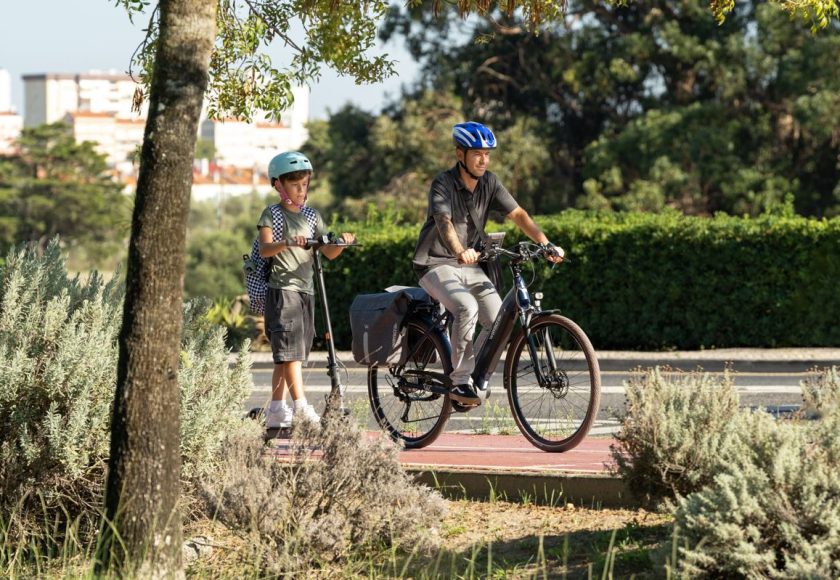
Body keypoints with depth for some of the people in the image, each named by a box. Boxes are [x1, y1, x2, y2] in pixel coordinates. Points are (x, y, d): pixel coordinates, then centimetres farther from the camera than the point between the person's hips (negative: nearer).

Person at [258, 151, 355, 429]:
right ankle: (300, 405, -21)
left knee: (286, 353, 8)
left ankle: (276, 411, 11)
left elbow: (328, 252, 9)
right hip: (282, 289, -6)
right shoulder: (272, 215, -1)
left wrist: (341, 242, -13)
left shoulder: (312, 216, 14)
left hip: (305, 290, 6)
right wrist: (287, 243, -35)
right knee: (290, 347, -14)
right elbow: (265, 248, -16)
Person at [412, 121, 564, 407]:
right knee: (468, 308, -32)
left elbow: (518, 214, -6)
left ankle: (474, 378, 6)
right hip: (436, 265, -6)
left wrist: (546, 244, -21)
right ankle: (459, 381, -19)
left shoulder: (489, 183, 0)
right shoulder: (443, 184, -18)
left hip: (469, 267, 6)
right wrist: (460, 252, -54)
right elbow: (444, 221, -34)